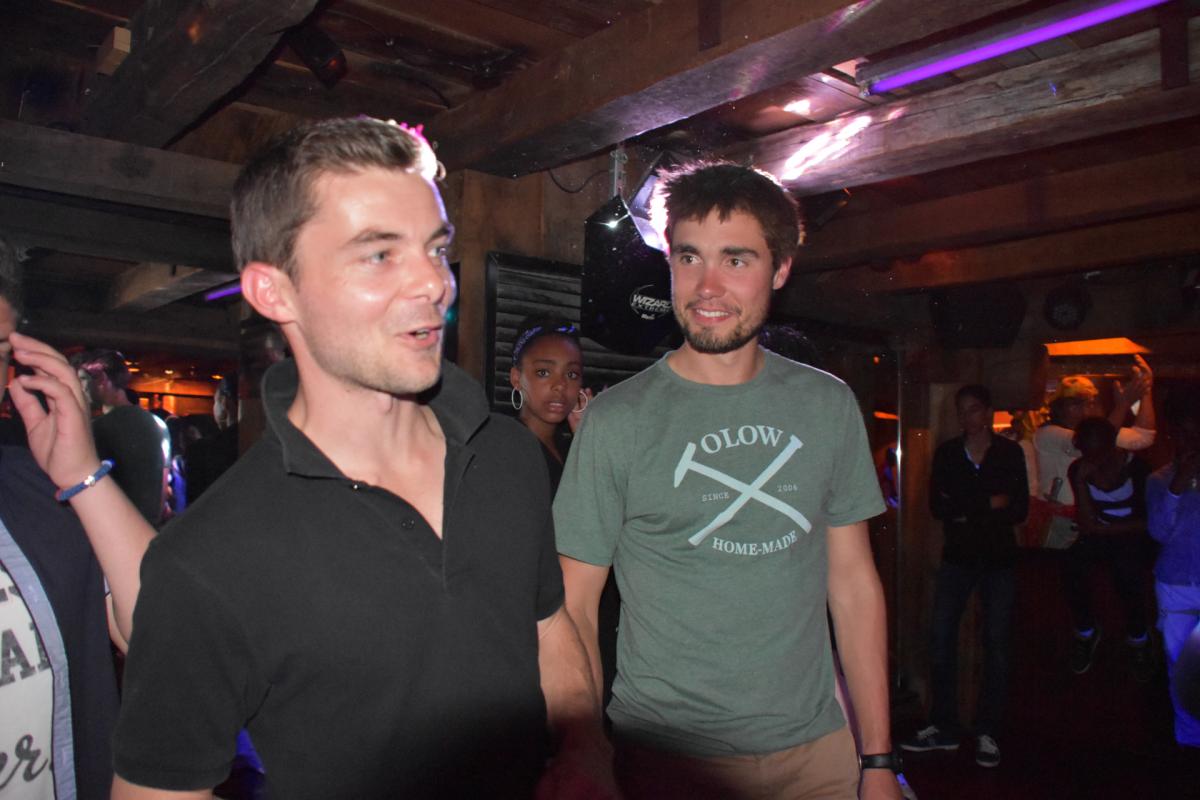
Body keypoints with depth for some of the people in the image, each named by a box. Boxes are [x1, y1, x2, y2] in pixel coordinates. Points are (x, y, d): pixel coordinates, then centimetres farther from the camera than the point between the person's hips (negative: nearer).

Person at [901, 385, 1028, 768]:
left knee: (997, 643, -2)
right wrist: (987, 506, -9)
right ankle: (944, 727, 6)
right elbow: (937, 506, 0)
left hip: (999, 559, -1)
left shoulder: (1010, 453, 5)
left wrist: (965, 513, -11)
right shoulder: (946, 452, 9)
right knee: (941, 637, -5)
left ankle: (987, 733, 7)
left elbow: (1020, 509, -3)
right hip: (958, 556, 1)